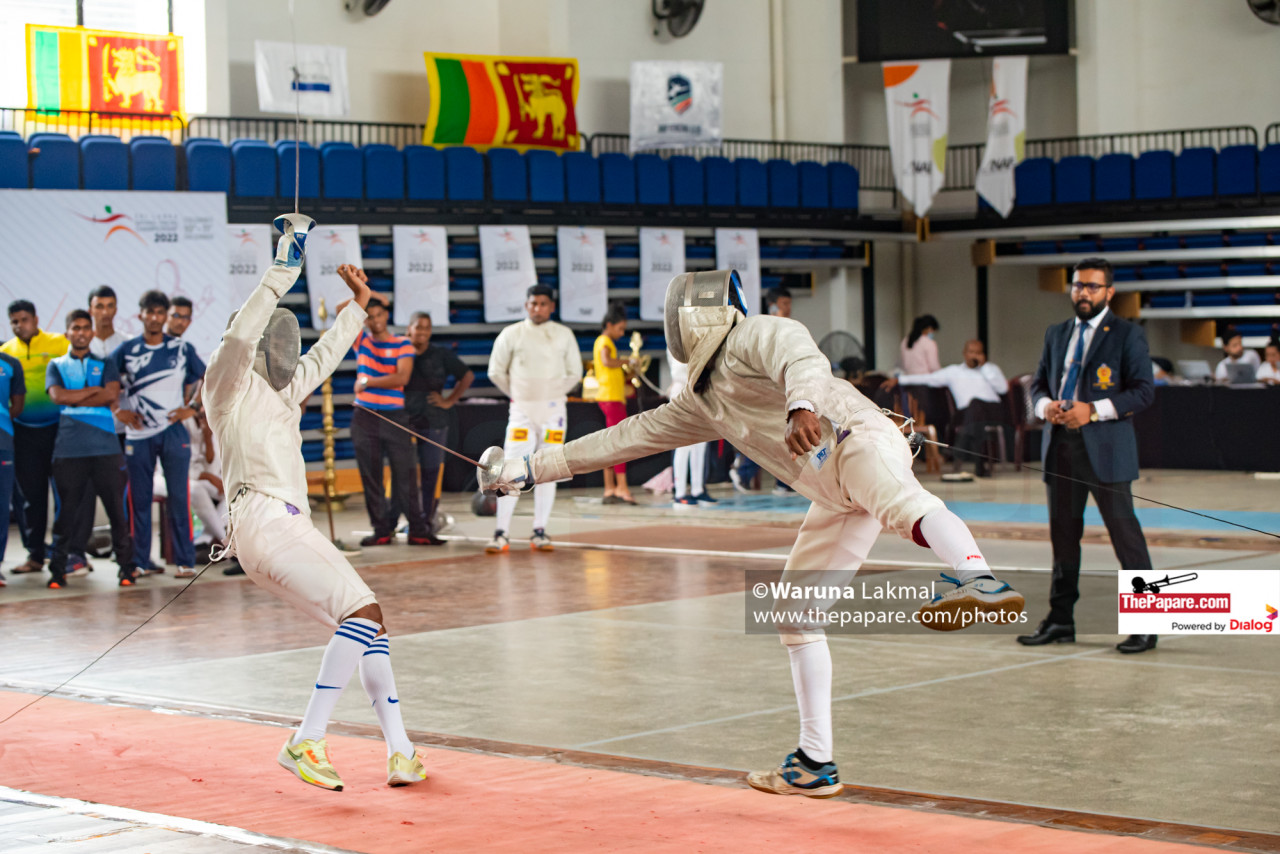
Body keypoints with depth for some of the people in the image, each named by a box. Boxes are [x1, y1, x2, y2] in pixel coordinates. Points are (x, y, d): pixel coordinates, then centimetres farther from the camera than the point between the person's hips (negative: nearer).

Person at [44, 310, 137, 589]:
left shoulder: (105, 364, 14)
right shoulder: (57, 366, 15)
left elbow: (112, 394, -4)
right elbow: (57, 396, -4)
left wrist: (74, 399, -5)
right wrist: (93, 391, -4)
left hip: (105, 446, 0)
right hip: (69, 448, 0)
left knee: (115, 506, -2)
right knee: (66, 509, 0)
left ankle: (127, 566, 3)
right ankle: (57, 569, 7)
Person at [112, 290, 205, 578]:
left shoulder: (182, 349, 5)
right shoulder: (127, 350, 4)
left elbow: (208, 379, 13)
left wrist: (192, 408, 2)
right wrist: (117, 410, -1)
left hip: (173, 432, 0)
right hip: (138, 434, 1)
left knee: (179, 497, -2)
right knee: (139, 498, 3)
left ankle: (185, 561, 2)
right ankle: (139, 561, 10)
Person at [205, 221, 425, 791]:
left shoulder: (277, 391, 26)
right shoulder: (229, 382, 1)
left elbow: (321, 360, 42)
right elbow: (240, 333, -19)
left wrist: (356, 306, 44)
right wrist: (284, 268, -23)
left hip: (293, 529, 10)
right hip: (265, 523, -10)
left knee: (369, 626, 6)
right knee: (363, 616, -21)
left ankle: (400, 751, 7)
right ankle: (306, 744, -24)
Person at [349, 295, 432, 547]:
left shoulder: (403, 344, 3)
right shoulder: (361, 339, 11)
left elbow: (402, 377, -11)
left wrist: (367, 381, -7)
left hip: (395, 415, -3)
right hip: (364, 416, 3)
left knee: (406, 474, -4)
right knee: (370, 476, 2)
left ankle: (417, 530, -2)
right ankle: (381, 530, 7)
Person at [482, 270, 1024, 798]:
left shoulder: (753, 336, -1)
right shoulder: (703, 395, 25)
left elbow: (801, 357, -24)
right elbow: (630, 436, 30)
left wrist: (802, 403, -48)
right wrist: (529, 470, 31)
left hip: (859, 440, -9)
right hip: (835, 496, 9)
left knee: (898, 502, -42)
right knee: (795, 614, 11)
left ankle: (978, 581, -71)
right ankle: (815, 764, 18)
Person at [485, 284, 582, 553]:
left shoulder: (564, 335, 4)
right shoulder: (511, 334, 0)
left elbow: (575, 373, 11)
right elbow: (496, 372, 7)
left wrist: (552, 394, 9)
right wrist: (517, 394, 10)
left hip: (553, 410, 2)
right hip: (521, 410, -2)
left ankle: (539, 532, 8)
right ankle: (501, 534, -10)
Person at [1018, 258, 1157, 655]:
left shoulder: (1128, 335, -1)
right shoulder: (1056, 334, 17)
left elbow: (1144, 390, -8)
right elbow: (1039, 382, 20)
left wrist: (1094, 410, -18)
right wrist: (1045, 405, -4)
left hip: (1105, 449, -6)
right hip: (1060, 445, 6)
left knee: (1124, 532, -6)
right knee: (1063, 533, 11)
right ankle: (1060, 621, 19)